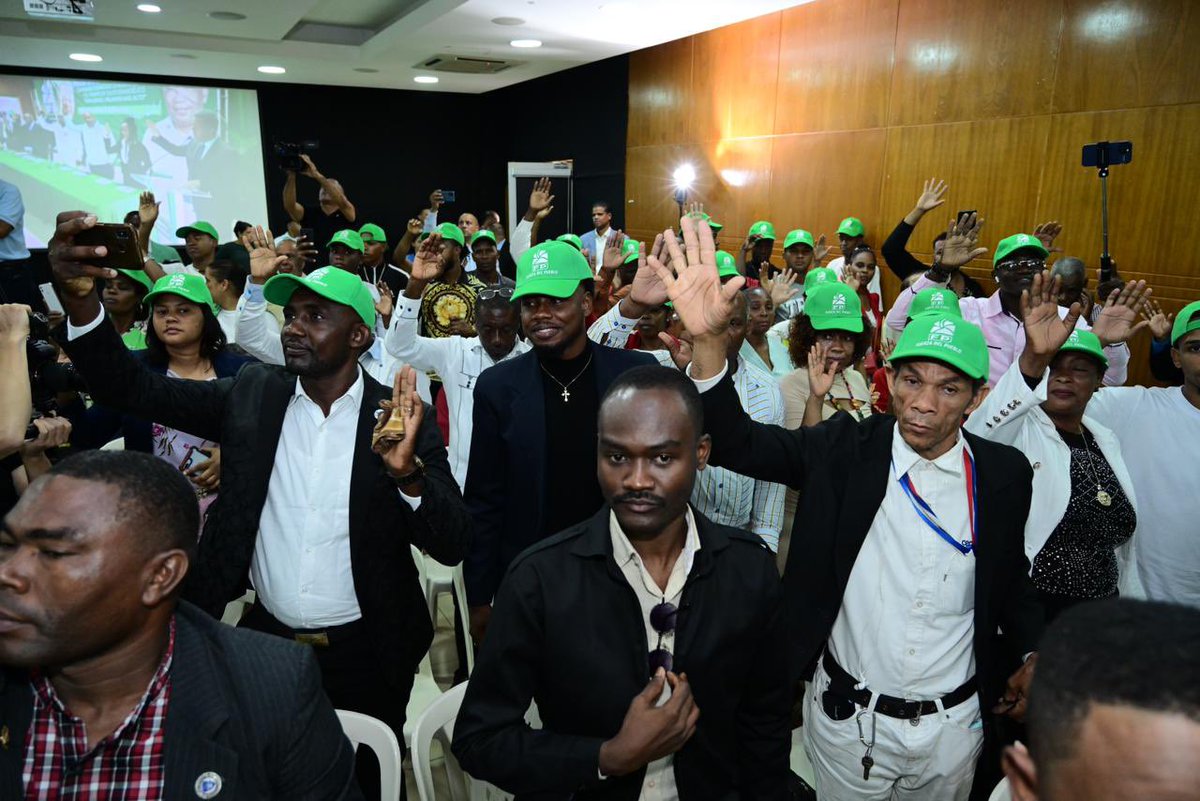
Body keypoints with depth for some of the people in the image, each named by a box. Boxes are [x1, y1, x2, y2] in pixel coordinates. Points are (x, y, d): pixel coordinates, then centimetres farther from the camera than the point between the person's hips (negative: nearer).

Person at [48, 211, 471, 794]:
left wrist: (408, 469, -34)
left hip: (365, 656, -2)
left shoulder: (398, 416, -11)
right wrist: (81, 298, -25)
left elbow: (453, 545, -16)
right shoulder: (253, 395, -2)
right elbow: (132, 389, -9)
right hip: (265, 640, 2)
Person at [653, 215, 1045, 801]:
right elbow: (739, 442, -25)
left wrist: (1035, 652, -8)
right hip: (847, 716, -1)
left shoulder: (1005, 474, -7)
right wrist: (708, 339, -39)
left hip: (954, 724, 2)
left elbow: (1012, 576, 8)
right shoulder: (846, 449, -13)